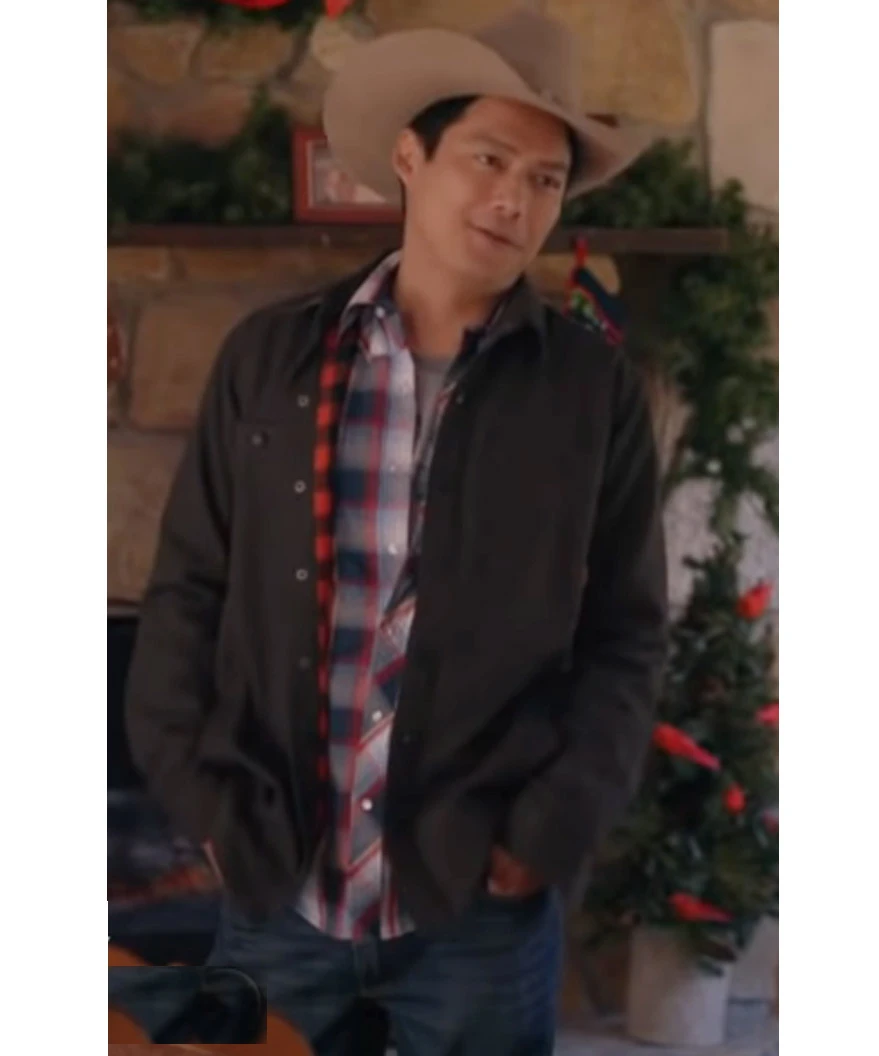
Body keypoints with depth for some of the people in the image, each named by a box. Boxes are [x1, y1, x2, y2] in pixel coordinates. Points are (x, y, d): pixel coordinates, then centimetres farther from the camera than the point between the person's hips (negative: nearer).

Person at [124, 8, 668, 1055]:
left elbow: (626, 638, 2)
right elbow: (187, 589, 6)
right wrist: (206, 800, -3)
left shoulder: (596, 390, 1)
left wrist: (551, 832, -8)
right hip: (273, 887, 1)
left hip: (482, 904, -1)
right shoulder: (270, 354, 3)